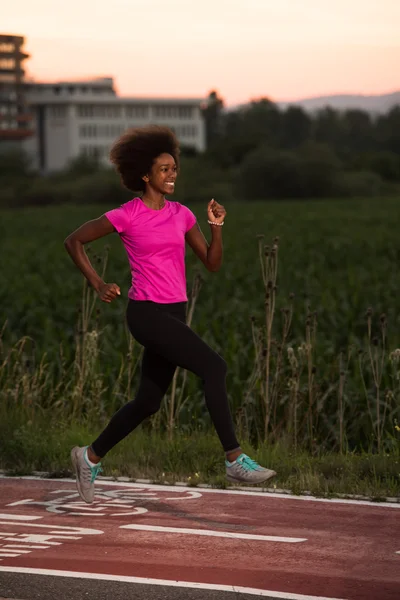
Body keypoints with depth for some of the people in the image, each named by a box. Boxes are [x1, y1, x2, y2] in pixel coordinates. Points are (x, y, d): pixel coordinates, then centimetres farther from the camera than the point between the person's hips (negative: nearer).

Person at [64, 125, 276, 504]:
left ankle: (91, 457, 32)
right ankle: (235, 461, -19)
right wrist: (98, 285, -5)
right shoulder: (127, 216, -7)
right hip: (146, 313, -7)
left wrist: (216, 227, -8)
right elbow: (74, 241, 1)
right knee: (214, 367, -21)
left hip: (173, 315, 7)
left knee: (147, 403, 13)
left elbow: (212, 263, 8)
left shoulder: (181, 215, 9)